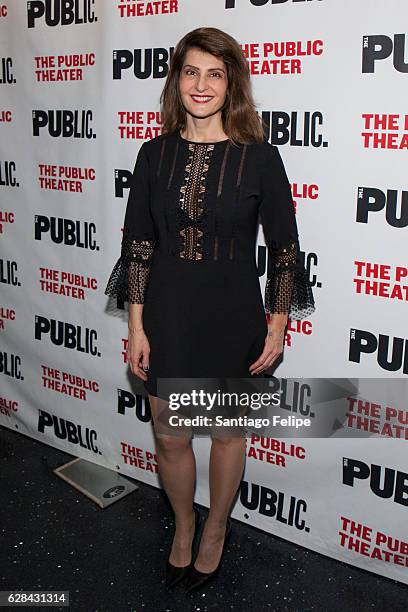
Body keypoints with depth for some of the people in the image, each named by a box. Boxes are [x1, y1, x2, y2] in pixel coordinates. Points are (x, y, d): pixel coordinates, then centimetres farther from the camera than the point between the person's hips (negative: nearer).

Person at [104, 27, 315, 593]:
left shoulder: (259, 156, -8)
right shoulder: (155, 153, -1)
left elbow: (284, 249, -3)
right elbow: (138, 243, 1)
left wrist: (278, 326, -3)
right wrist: (136, 327, -1)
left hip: (233, 313, -2)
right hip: (167, 312, 2)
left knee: (227, 431, 16)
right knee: (170, 436, 13)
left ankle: (215, 531, 43)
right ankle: (183, 523, 43)